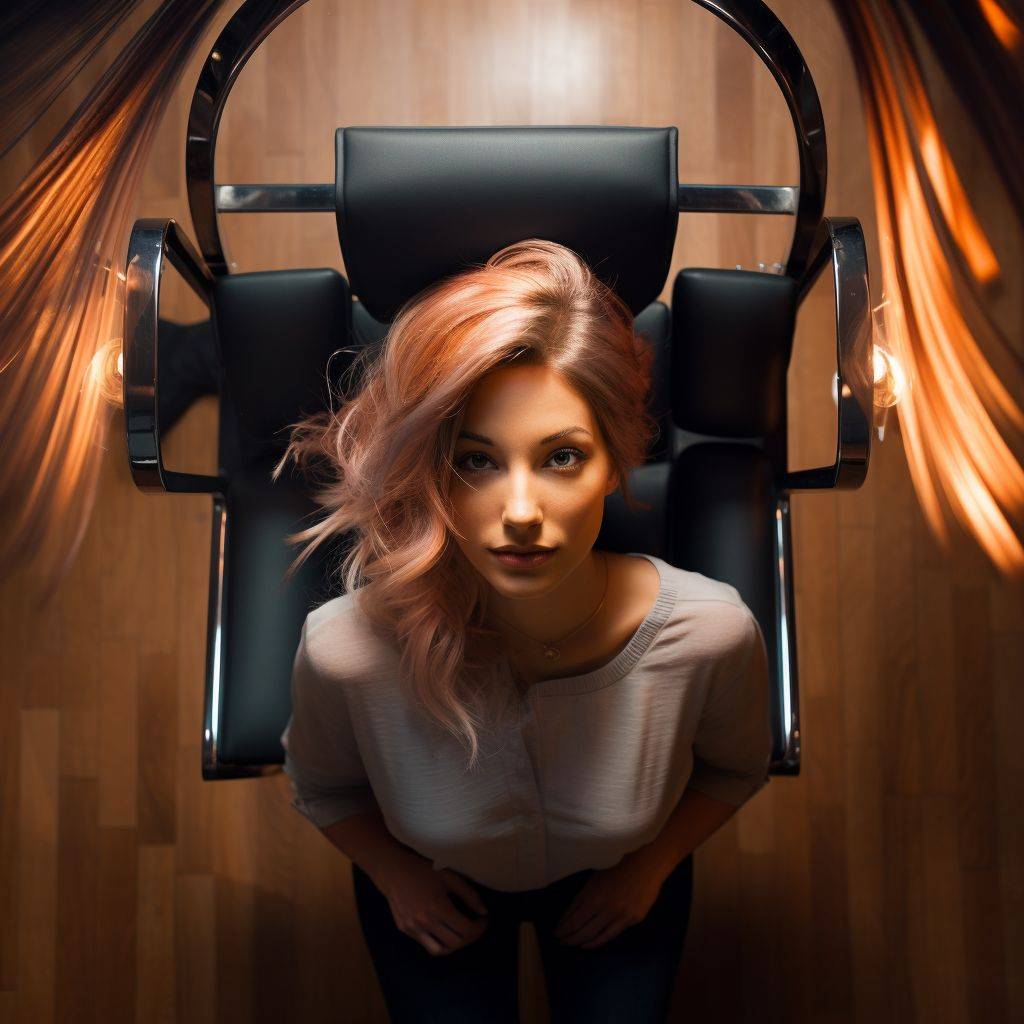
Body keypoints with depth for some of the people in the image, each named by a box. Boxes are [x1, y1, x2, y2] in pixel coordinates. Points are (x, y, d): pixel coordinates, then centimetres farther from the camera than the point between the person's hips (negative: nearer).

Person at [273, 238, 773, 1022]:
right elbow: (321, 786, -10)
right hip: (436, 885, 0)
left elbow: (735, 767, -8)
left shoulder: (711, 633, -36)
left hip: (615, 884, 1)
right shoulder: (347, 649, -38)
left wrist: (650, 864, -4)